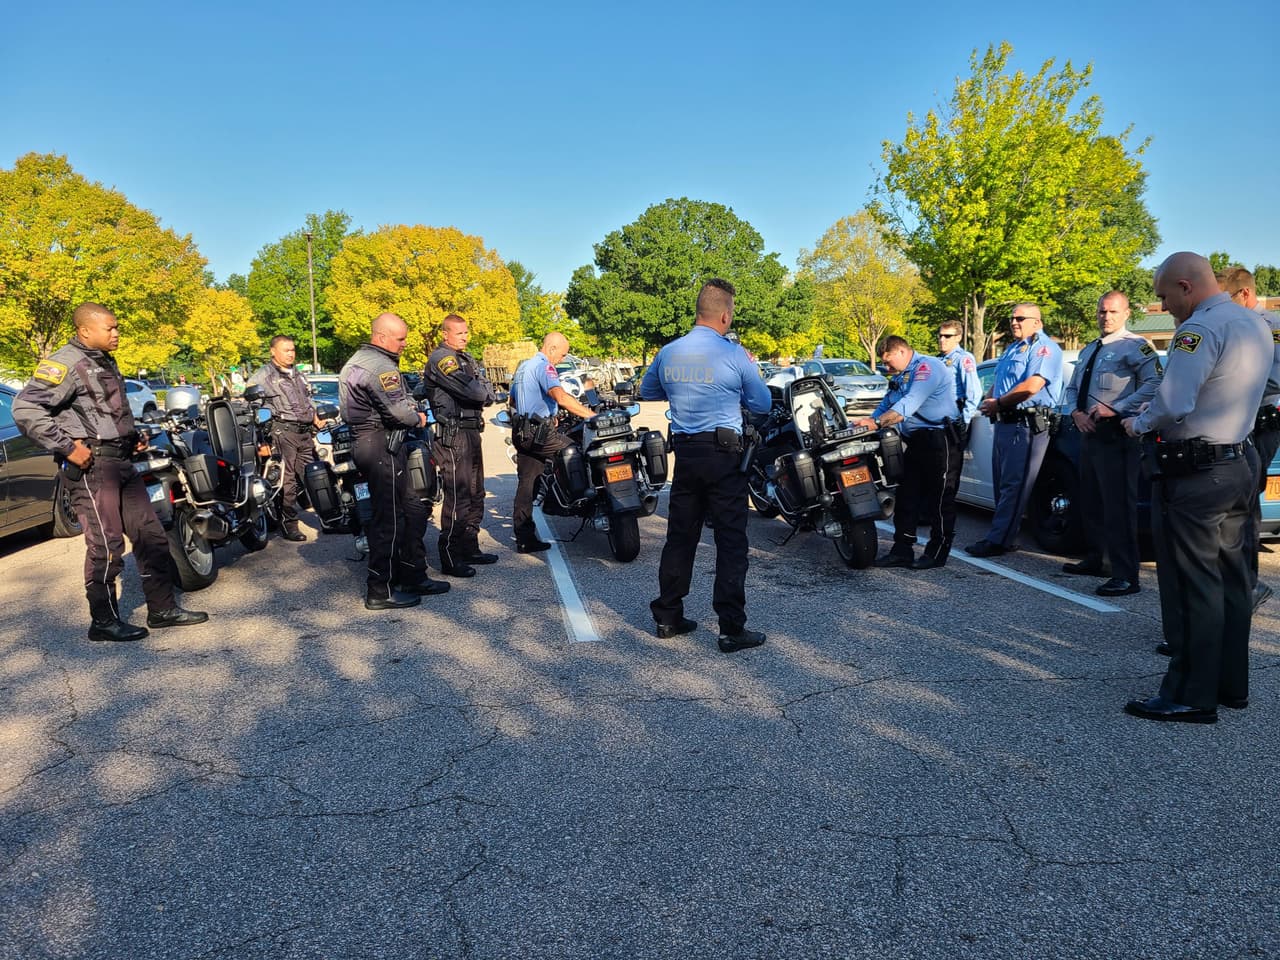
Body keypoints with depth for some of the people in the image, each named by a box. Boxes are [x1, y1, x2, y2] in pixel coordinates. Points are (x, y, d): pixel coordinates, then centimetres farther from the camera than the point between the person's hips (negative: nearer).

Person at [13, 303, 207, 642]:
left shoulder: (105, 362, 17)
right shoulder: (66, 363, -12)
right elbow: (25, 407, -21)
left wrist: (132, 437, 18)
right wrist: (66, 446, -21)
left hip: (121, 461, 9)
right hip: (91, 464, -9)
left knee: (150, 536, 10)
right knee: (106, 546, -5)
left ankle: (162, 609, 18)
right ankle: (104, 621, 7)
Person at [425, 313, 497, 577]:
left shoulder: (467, 359, 20)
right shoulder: (441, 358, -11)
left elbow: (487, 394, 11)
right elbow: (473, 391, -23)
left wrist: (482, 391, -10)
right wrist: (484, 389, -2)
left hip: (472, 431, 10)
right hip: (453, 434, -10)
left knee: (475, 494, 15)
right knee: (457, 496, -11)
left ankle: (470, 548, 25)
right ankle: (450, 559, -7)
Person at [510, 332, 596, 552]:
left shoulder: (523, 367, 20)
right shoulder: (544, 366, -11)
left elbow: (513, 396, 33)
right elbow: (561, 397, -26)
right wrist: (591, 415, -27)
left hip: (521, 433, 10)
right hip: (540, 433, -10)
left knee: (525, 485, 7)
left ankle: (524, 540, 9)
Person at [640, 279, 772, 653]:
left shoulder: (668, 353, 4)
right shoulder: (734, 355, -11)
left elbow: (647, 391, 22)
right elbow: (761, 404, 0)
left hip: (684, 452, 5)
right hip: (724, 455, -5)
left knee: (680, 536, 14)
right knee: (731, 542, -1)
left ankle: (667, 616, 22)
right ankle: (732, 629, 0)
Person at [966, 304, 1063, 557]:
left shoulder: (1044, 347, -8)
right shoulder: (1012, 349, 22)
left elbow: (1032, 385, -20)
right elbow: (997, 382, 26)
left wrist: (999, 403, -13)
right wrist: (989, 401, 4)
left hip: (1026, 425, -10)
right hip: (1004, 422, 10)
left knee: (1013, 485, -9)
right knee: (1002, 484, 11)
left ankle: (998, 540, -10)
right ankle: (1006, 536, 18)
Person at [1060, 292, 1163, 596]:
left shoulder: (1135, 346, -7)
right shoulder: (1088, 351, 20)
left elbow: (1154, 383, -21)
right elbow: (1071, 389, 20)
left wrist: (1115, 408, -22)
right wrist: (1076, 412, -1)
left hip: (1115, 434, -9)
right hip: (1089, 432, 9)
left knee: (1118, 505, -11)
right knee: (1090, 501, 18)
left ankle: (1125, 576, -9)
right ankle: (1094, 560, 32)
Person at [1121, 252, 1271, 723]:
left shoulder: (1200, 328, -18)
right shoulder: (1256, 325, 12)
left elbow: (1173, 404, -28)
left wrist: (1140, 424, -8)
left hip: (1194, 474, -9)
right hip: (1241, 465, 9)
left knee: (1190, 587, -2)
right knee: (1232, 582, 16)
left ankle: (1191, 696, 5)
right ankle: (1232, 684, 26)